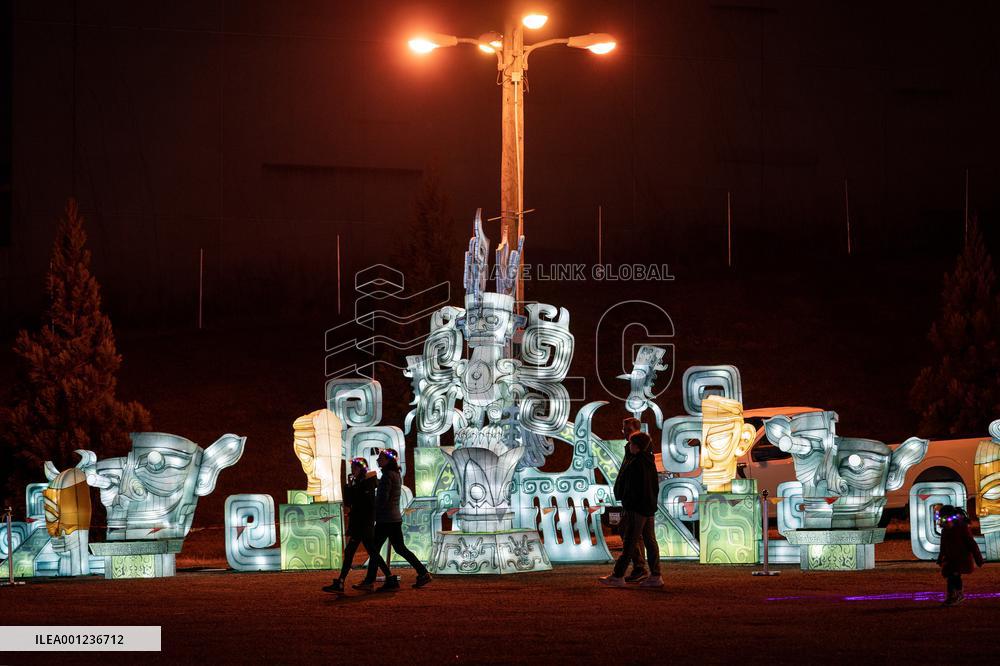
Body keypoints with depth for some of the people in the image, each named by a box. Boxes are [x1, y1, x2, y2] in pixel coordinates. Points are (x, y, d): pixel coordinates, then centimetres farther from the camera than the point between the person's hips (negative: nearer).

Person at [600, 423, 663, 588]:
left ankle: (618, 576, -2)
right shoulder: (650, 462, 11)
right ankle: (655, 576, 7)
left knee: (629, 542, -5)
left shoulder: (634, 464, -16)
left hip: (636, 509, -9)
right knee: (650, 541, 8)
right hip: (650, 507, 9)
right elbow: (656, 486, 16)